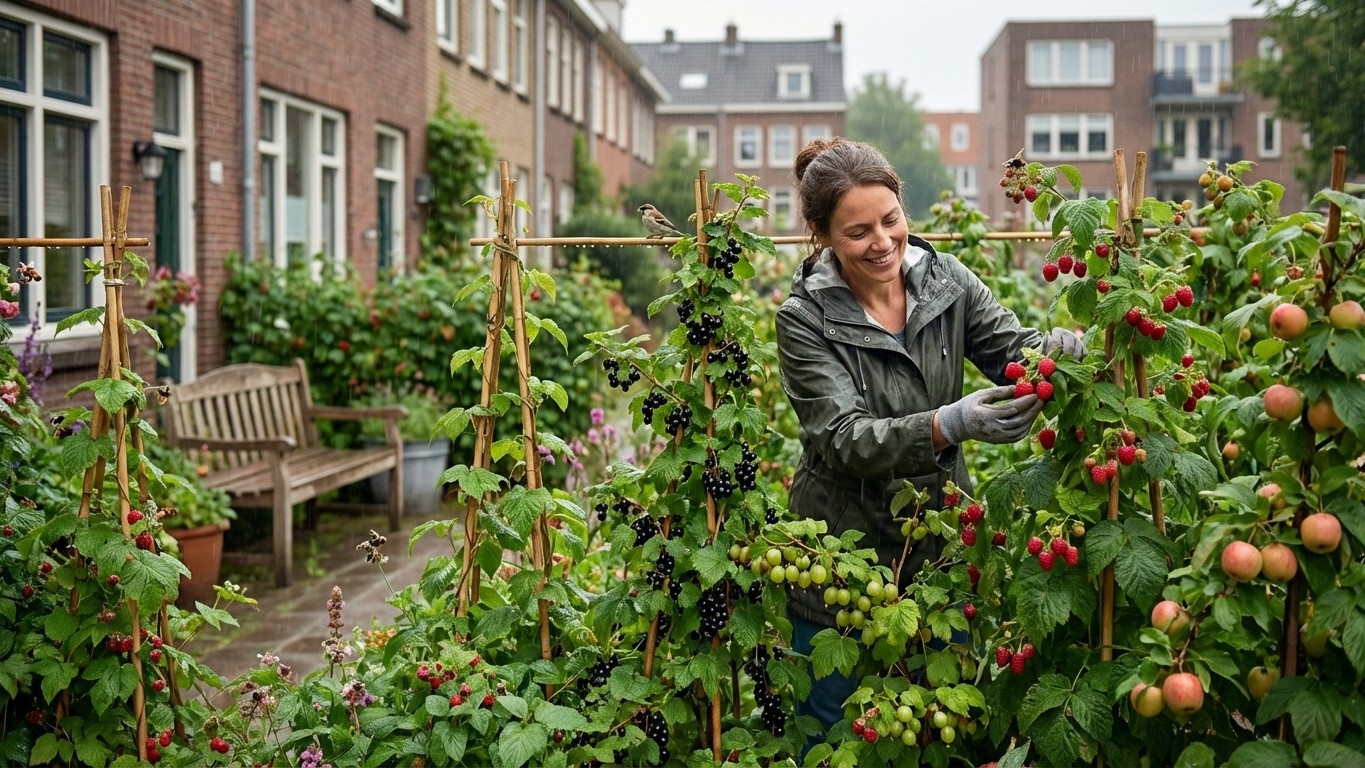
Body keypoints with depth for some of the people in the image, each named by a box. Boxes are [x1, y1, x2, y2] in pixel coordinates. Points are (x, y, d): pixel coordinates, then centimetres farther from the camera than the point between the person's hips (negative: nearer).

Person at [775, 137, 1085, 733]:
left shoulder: (944, 279, -5)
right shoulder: (806, 319, -15)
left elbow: (1013, 349, -3)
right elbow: (843, 439, -23)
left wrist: (1066, 346, -27)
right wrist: (950, 425, -39)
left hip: (941, 545, 3)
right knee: (833, 731, 13)